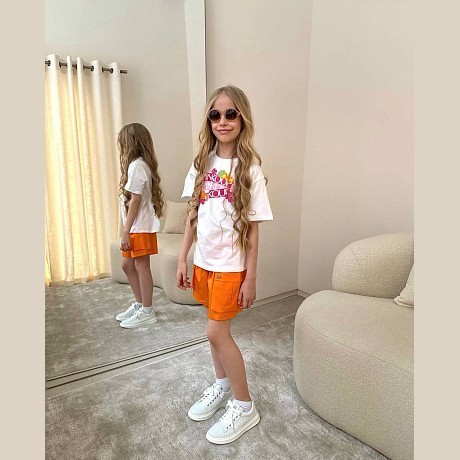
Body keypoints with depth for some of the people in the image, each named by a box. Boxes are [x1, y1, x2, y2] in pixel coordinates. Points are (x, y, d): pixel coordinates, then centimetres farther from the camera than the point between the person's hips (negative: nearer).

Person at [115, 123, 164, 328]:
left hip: (140, 227, -10)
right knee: (127, 265, 16)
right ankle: (139, 304, 28)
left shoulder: (136, 166, -15)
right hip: (137, 227, 10)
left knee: (141, 267, 0)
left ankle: (147, 311, 13)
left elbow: (135, 201, -19)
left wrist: (125, 231, -17)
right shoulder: (142, 165, 15)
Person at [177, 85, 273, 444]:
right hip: (203, 261, 5)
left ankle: (244, 406, 21)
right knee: (218, 328, 17)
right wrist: (183, 259, 6)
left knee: (217, 332, -1)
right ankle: (222, 386, 41)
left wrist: (251, 278, -11)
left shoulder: (250, 168, -11)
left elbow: (252, 228, -11)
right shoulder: (202, 163, 3)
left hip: (231, 265, -5)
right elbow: (193, 216, 6)